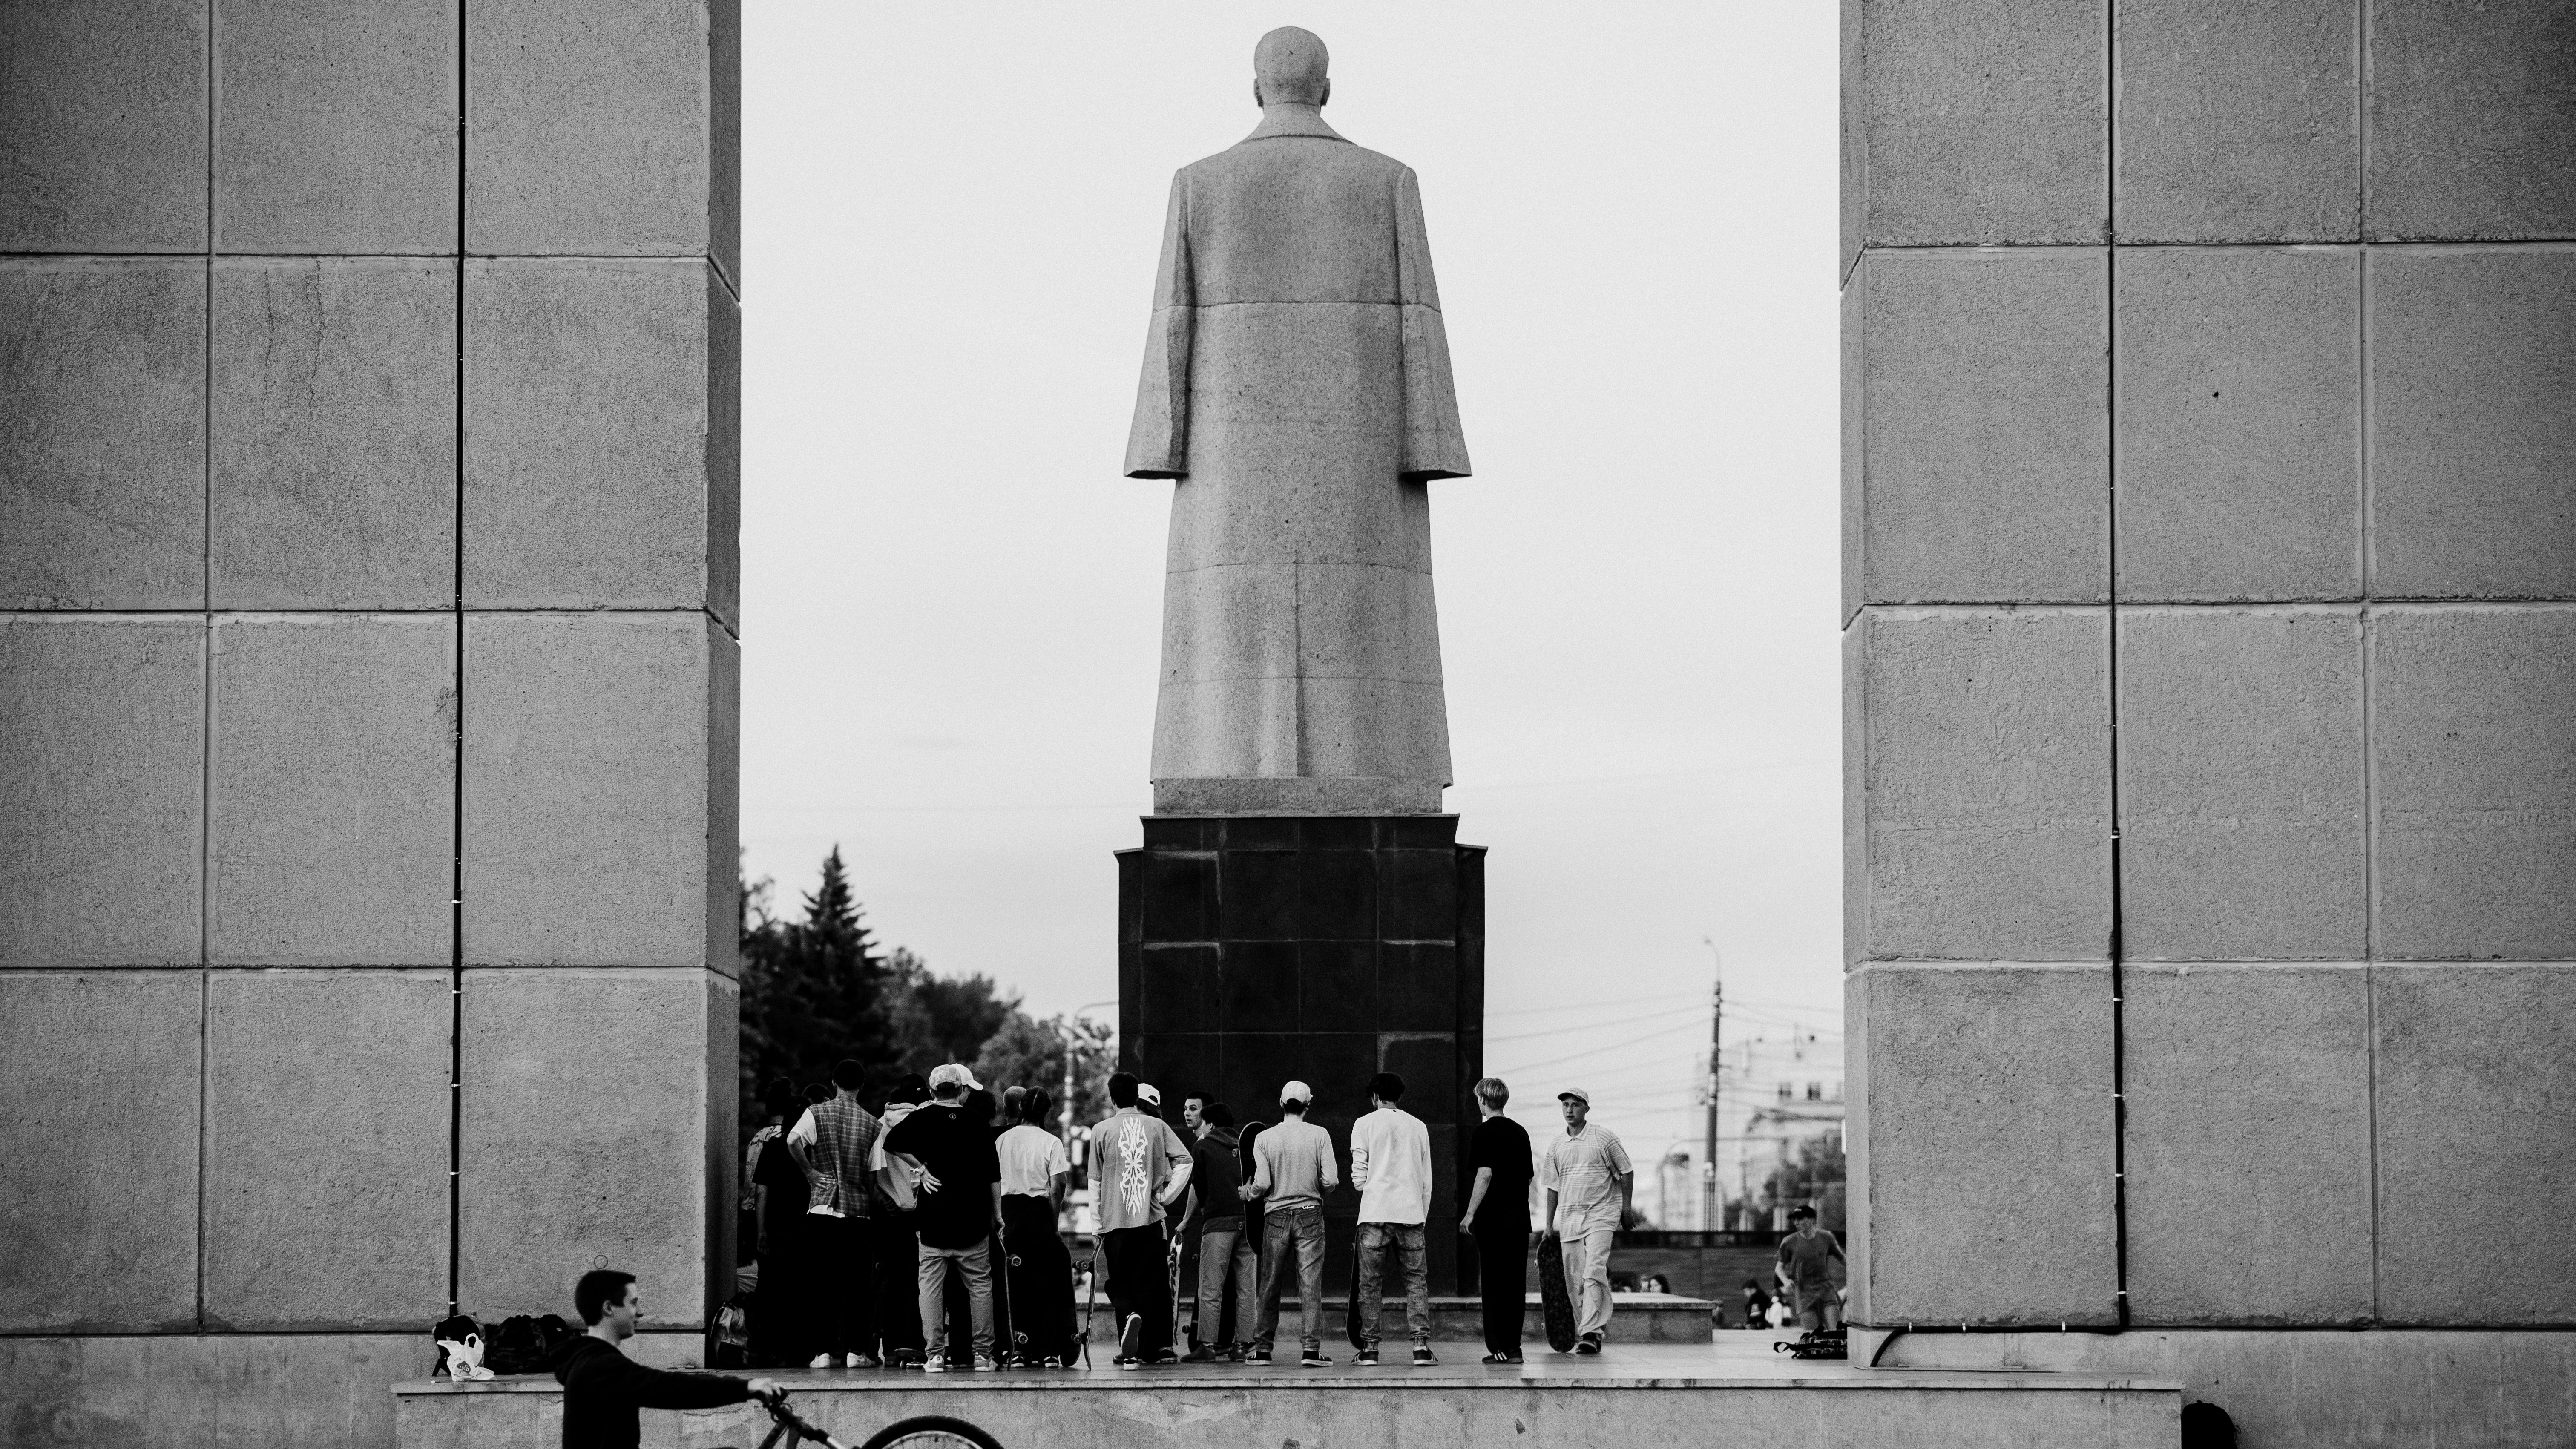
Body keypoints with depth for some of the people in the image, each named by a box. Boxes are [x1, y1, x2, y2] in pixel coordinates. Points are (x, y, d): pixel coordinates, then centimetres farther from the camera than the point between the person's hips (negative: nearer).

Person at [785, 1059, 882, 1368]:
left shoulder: (816, 1114, 0)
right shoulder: (873, 1123, 6)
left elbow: (793, 1141, -18)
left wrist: (810, 1172, -7)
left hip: (822, 1207, -1)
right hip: (859, 1211, 1)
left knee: (820, 1283, 1)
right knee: (856, 1284, 5)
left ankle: (821, 1351, -2)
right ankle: (857, 1350, 2)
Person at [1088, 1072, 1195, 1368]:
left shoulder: (1102, 1131, 1)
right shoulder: (1157, 1126, 3)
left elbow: (1095, 1180, 4)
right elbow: (1185, 1160, -5)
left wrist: (1096, 1223, 11)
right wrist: (1167, 1196, 2)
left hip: (1115, 1221, -1)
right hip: (1151, 1218, 1)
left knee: (1120, 1285, 6)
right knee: (1151, 1284, 9)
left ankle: (1130, 1315, -24)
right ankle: (1153, 1349, 10)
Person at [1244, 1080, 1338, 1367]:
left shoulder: (1265, 1139, -1)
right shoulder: (1319, 1135, -2)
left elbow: (1263, 1184, -7)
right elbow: (1330, 1180, -8)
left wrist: (1245, 1193, 13)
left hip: (1276, 1216, 1)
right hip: (1310, 1214, -1)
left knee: (1270, 1285, 8)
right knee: (1311, 1284, -1)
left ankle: (1263, 1348, 10)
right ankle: (1311, 1348, -7)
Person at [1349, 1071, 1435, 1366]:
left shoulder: (1365, 1124, 3)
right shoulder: (1418, 1126, 12)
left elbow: (1359, 1175, 0)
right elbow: (1426, 1179, 13)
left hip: (1375, 1214, -2)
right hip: (1411, 1212, 2)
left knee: (1371, 1284, 4)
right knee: (1416, 1281, 5)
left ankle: (1369, 1348, 2)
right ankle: (1421, 1346, -6)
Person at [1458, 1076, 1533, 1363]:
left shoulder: (1485, 1132, -8)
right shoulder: (1520, 1132, 14)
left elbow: (1485, 1174, -16)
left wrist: (1470, 1213, -13)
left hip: (1493, 1218, -7)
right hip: (1520, 1218, 7)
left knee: (1494, 1285, -4)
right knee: (1515, 1283, 8)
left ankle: (1501, 1348, -7)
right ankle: (1513, 1347, 8)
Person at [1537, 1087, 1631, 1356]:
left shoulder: (1604, 1137, 0)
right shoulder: (1555, 1145, 12)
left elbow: (1626, 1171, 7)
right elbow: (1552, 1187, 15)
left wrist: (1625, 1206, 0)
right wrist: (1549, 1227, 13)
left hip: (1600, 1215, -5)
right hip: (1568, 1217, 5)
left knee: (1594, 1273, -17)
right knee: (1575, 1280, 2)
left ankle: (1592, 1333, -22)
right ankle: (1590, 1334, 10)